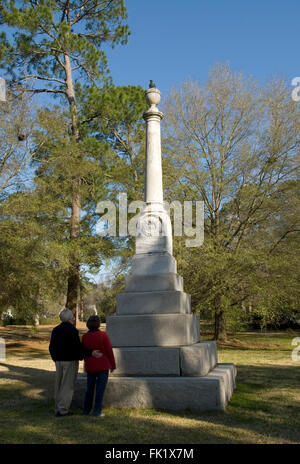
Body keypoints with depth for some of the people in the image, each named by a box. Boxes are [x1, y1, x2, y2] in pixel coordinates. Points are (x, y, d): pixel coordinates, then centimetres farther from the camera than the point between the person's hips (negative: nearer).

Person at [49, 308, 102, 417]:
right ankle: (63, 410, -1)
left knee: (59, 385, 12)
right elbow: (77, 346, -20)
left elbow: (52, 347, 11)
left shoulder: (55, 330, 7)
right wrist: (91, 353, -19)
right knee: (68, 386, -1)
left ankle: (58, 409, 17)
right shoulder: (72, 330, -15)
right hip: (70, 361, -7)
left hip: (59, 361, 7)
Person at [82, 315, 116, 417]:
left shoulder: (85, 336, -3)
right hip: (103, 366, -4)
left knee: (90, 388, 15)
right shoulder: (103, 335, -13)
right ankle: (97, 411, 4)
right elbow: (109, 351, -10)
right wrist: (113, 365, 0)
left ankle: (86, 410, 20)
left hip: (90, 366, 4)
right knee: (100, 389, 3)